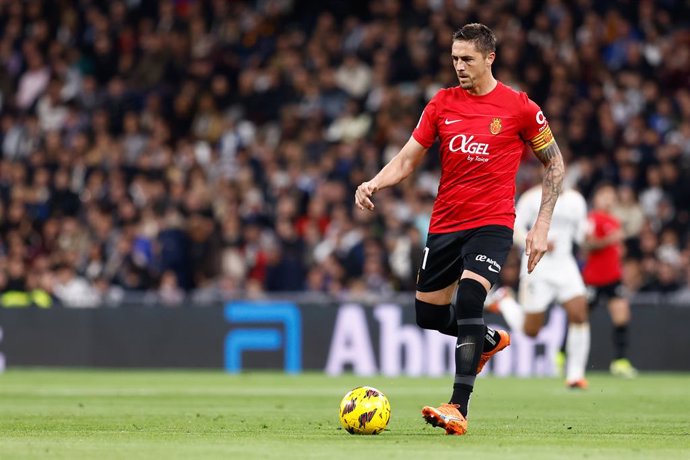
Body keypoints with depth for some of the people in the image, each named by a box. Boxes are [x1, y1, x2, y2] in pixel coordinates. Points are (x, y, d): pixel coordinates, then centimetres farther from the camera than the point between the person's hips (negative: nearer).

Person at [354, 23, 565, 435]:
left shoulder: (519, 108, -5)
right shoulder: (442, 104, 4)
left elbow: (555, 163, 5)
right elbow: (407, 160, 7)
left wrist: (542, 226, -1)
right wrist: (373, 185, -13)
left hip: (492, 223, -5)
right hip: (445, 223, 5)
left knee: (469, 297, -26)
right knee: (429, 314, 10)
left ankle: (459, 409, -25)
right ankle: (490, 340, 42)